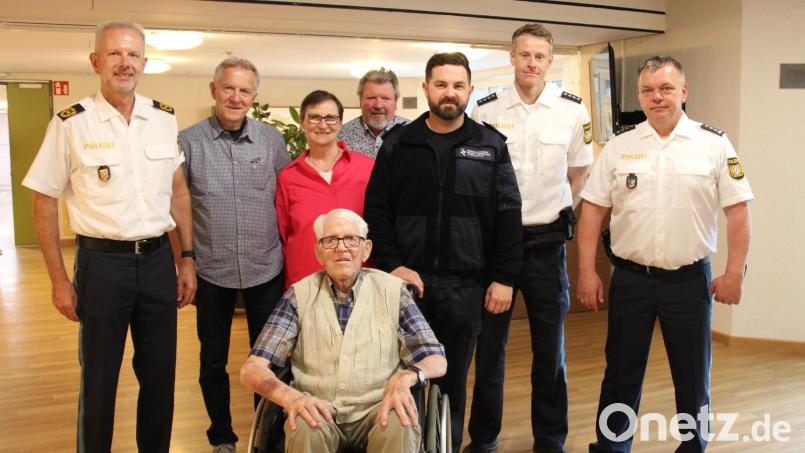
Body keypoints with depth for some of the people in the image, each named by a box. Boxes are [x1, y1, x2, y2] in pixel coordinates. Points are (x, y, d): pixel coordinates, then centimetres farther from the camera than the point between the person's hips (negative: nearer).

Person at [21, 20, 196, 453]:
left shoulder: (165, 118, 3)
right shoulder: (70, 123, -7)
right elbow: (44, 203, -1)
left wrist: (187, 258, 7)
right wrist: (59, 281, -3)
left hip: (157, 259, 3)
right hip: (102, 262, -3)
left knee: (160, 374, 14)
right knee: (99, 379, 10)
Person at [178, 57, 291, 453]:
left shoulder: (271, 139, 0)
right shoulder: (188, 141, -4)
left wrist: (285, 247, 5)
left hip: (266, 268, 1)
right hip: (211, 271, 0)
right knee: (213, 361, 14)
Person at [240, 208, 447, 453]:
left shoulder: (392, 290, 4)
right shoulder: (300, 294, 4)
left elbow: (436, 360, 2)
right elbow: (252, 368, -2)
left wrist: (405, 377, -22)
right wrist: (290, 396, -24)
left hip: (377, 409, 0)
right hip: (318, 411, 1)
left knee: (401, 425, -32)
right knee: (306, 428, -32)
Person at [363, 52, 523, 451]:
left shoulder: (491, 146, 4)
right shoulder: (398, 143, 5)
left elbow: (508, 217, 1)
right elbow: (376, 210, 2)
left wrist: (504, 278, -4)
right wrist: (392, 264, -8)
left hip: (465, 284, 0)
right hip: (407, 279, 0)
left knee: (453, 379, 12)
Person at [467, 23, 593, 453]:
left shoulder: (572, 110, -1)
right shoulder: (486, 110, -1)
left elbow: (577, 177, 11)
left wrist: (553, 216, 10)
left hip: (546, 240, 0)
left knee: (550, 345, 9)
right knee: (489, 343, 7)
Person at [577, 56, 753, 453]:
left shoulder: (714, 144, -1)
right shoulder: (619, 147, 3)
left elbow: (737, 211, -1)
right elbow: (592, 210, 2)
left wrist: (734, 273, -6)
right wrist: (587, 271, -3)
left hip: (690, 279, -1)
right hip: (630, 278, 1)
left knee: (693, 376, 13)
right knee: (621, 375, 11)